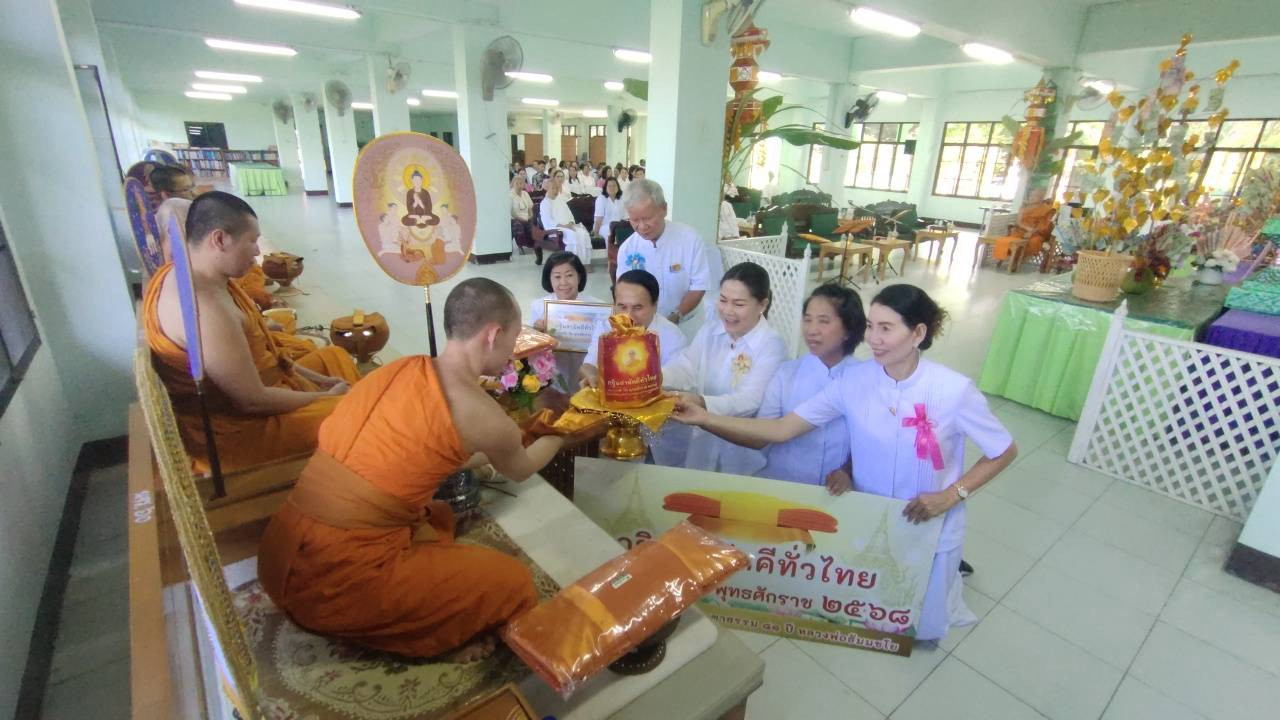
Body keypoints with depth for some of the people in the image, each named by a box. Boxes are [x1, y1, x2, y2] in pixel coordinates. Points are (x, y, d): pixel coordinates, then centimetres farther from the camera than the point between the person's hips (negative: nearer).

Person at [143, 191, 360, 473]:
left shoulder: (189, 275, 1)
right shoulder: (205, 309, -30)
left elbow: (251, 349, 8)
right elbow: (252, 401, -26)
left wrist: (314, 379, 5)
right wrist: (325, 397, -13)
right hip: (237, 426, -10)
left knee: (335, 357, 17)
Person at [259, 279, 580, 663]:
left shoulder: (403, 367, 4)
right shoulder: (483, 416, -14)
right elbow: (519, 470, 10)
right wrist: (559, 436, 29)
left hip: (283, 555, 8)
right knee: (513, 582, 2)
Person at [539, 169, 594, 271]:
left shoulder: (562, 200, 25)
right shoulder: (545, 203, 3)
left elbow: (569, 214, 20)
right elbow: (548, 221, -10)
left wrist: (571, 223, -3)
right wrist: (562, 225, -20)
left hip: (568, 226, 6)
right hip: (555, 228, -6)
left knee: (584, 234, -24)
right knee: (572, 235, -36)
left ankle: (585, 262, -27)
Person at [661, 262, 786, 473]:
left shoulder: (772, 345, -11)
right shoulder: (708, 332, 7)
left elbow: (751, 400, -21)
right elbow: (685, 368, -6)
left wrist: (703, 403, -38)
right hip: (701, 433, 5)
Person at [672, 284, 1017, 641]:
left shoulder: (954, 390, -23)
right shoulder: (854, 381, -17)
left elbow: (1005, 452, -7)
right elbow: (781, 429, -19)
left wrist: (951, 495, -20)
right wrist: (705, 418, -29)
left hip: (929, 528, -2)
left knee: (921, 628, 18)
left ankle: (945, 575, 46)